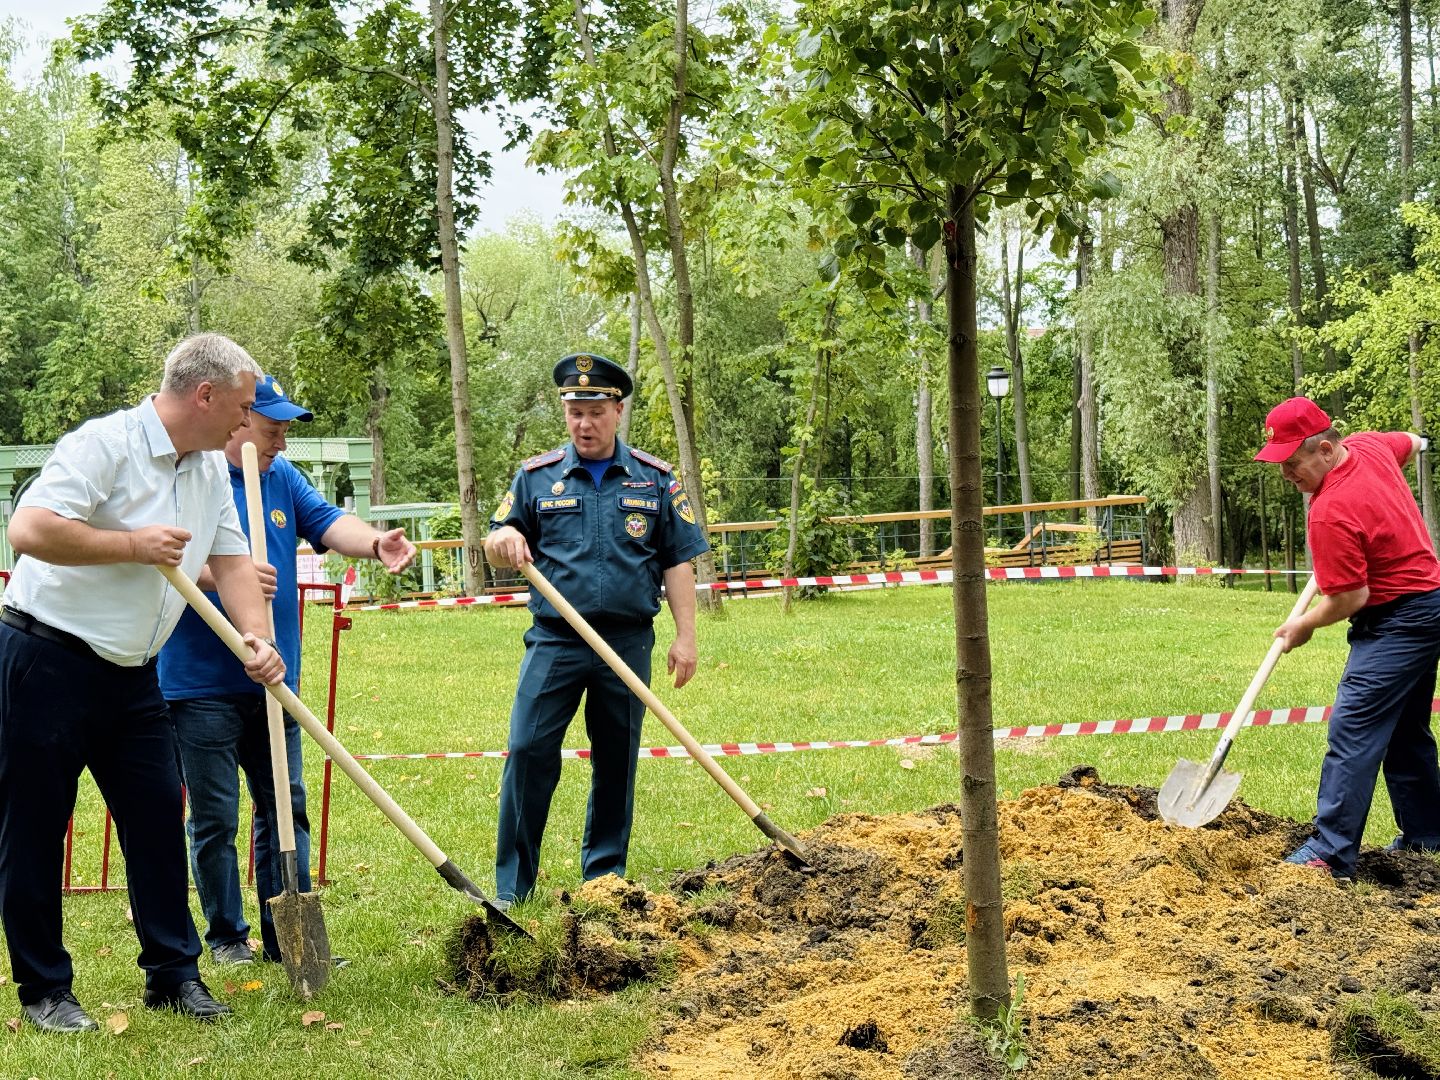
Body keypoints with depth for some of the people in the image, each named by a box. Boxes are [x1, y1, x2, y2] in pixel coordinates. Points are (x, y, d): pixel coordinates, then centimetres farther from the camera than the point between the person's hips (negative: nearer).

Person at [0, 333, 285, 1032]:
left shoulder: (211, 472, 10)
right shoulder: (106, 443, -18)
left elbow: (231, 561, 11)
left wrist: (257, 638, -6)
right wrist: (135, 544, -20)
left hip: (130, 675, 8)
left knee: (158, 817, 6)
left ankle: (172, 973, 16)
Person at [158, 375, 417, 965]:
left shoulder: (281, 476, 12)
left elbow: (326, 520, -1)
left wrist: (374, 541, -22)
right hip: (202, 682, -6)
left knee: (285, 808, 8)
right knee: (215, 817, 2)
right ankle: (226, 936, 15)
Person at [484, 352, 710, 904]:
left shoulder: (656, 481, 5)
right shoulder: (536, 477, 6)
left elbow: (677, 564, 5)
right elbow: (496, 546, 10)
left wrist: (685, 636, -1)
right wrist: (503, 539, -14)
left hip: (628, 644, 1)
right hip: (554, 640, 0)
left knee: (616, 762, 8)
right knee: (528, 753, -7)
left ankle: (604, 875, 21)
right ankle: (511, 887, -1)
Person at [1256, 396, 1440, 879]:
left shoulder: (1330, 514, -26)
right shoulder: (1369, 445, 0)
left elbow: (1350, 598, -21)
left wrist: (1304, 626, -4)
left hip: (1399, 619, -11)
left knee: (1353, 730, -14)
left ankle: (1331, 853, -18)